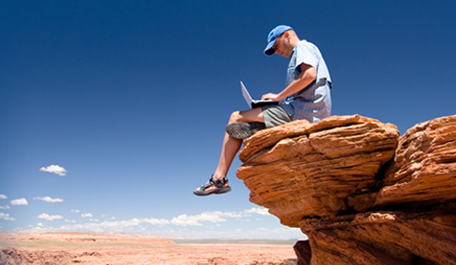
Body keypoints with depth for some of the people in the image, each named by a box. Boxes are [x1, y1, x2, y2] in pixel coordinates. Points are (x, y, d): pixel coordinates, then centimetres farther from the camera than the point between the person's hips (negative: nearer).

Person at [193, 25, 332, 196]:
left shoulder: (303, 47, 2)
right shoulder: (301, 54, 31)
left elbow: (310, 74, -21)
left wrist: (279, 96, -13)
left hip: (299, 112, -10)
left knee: (236, 118, -7)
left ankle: (218, 179, -7)